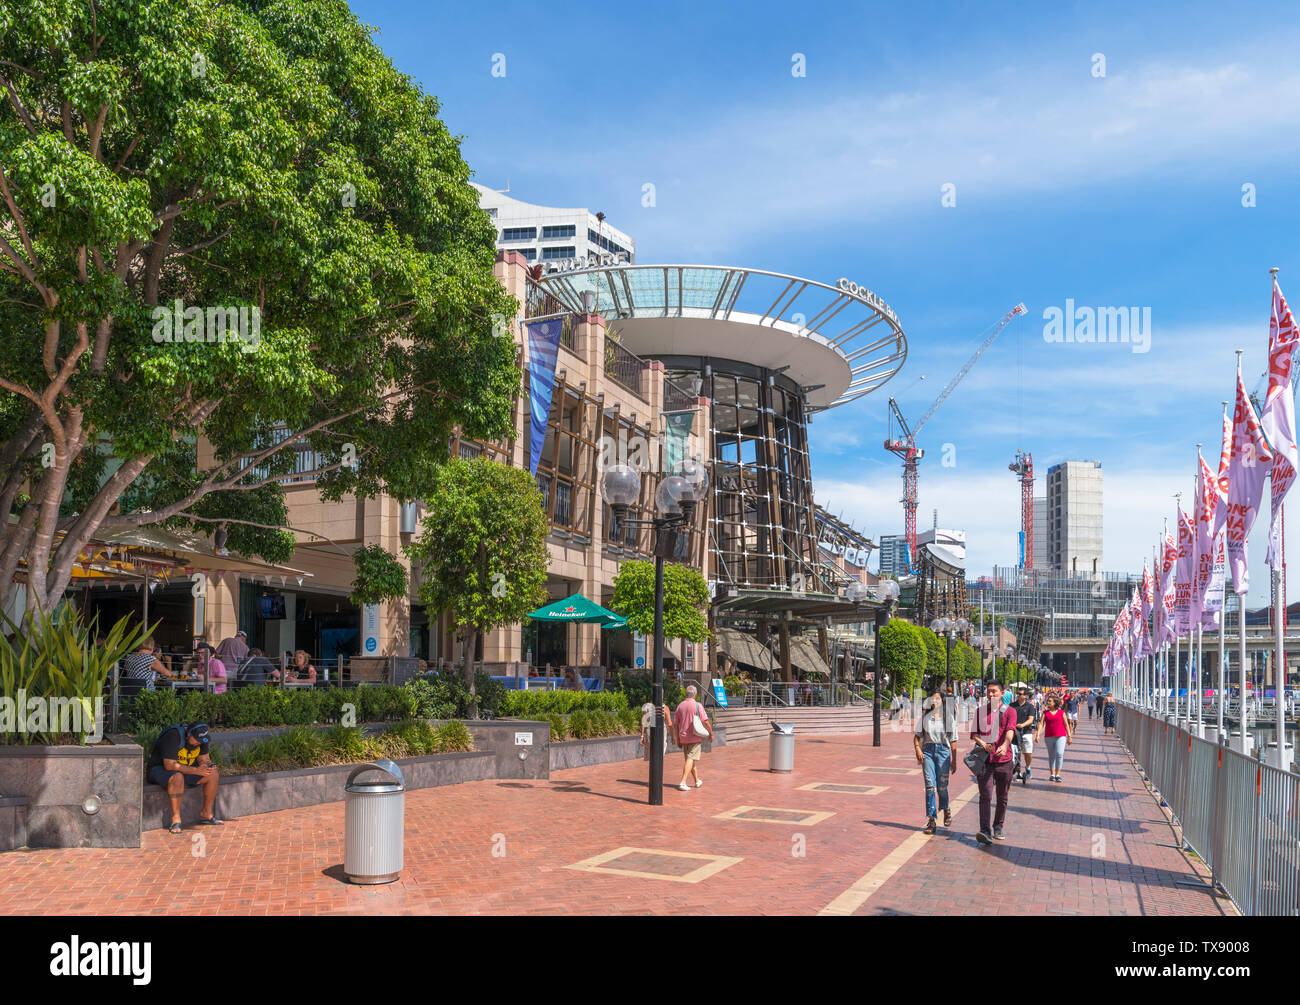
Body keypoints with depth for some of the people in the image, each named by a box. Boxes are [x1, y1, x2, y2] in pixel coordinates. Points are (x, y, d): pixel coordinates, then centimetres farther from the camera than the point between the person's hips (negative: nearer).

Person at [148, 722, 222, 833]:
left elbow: (203, 758, 1)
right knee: (178, 777, -40)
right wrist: (196, 770, -38)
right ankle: (176, 819, -32)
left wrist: (207, 765, -25)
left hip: (186, 769, 7)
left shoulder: (200, 737, -5)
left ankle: (206, 814, -2)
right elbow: (170, 765, -32)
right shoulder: (173, 736, -28)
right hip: (161, 768, -7)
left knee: (213, 774, -13)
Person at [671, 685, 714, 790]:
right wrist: (711, 734, 2)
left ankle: (697, 781, 31)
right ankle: (683, 783, -18)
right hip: (695, 738, -5)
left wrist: (678, 739, 16)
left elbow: (675, 724, 8)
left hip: (684, 738, 5)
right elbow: (706, 722, -12)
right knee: (691, 759, -7)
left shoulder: (680, 706, 5)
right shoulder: (698, 705, -9)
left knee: (690, 759, 17)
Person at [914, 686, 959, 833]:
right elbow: (917, 735, 8)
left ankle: (946, 809, 31)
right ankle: (931, 820, -2)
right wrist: (918, 749, -9)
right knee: (930, 785, -4)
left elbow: (953, 740, 5)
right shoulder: (925, 716, 7)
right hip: (928, 750, 1)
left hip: (943, 750, -1)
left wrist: (954, 760, 3)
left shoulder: (948, 717, 3)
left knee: (942, 786, -1)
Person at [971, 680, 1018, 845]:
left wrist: (1005, 745, -34)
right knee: (985, 796, -11)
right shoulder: (980, 711, 10)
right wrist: (982, 743, -15)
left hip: (1004, 759, 0)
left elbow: (1010, 731, -14)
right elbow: (974, 733, 7)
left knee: (1002, 797, 11)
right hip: (984, 759, 0)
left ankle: (998, 827, 27)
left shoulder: (1009, 711, 3)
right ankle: (984, 831, -19)